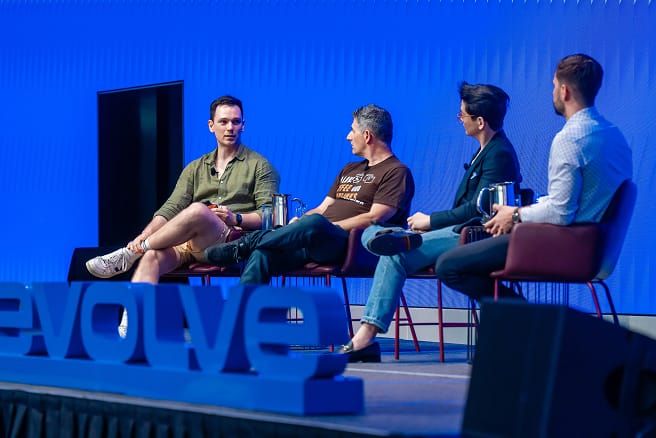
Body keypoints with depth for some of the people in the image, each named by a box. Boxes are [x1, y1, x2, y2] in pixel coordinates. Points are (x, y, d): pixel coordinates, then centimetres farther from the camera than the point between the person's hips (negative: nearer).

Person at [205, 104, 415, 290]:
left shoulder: (397, 172, 5)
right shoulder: (349, 170, 33)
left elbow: (374, 219, -8)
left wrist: (328, 227, -14)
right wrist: (296, 223, 5)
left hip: (349, 245, -7)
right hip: (312, 244, 7)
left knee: (314, 223, -40)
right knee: (261, 254, -22)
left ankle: (243, 245, -28)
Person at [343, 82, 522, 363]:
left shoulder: (499, 154, -13)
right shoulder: (486, 151, 19)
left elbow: (476, 209, -20)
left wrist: (431, 221, -11)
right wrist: (430, 223, 5)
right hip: (461, 233, 11)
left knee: (395, 255, -24)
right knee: (370, 233, 3)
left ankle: (366, 337, -25)